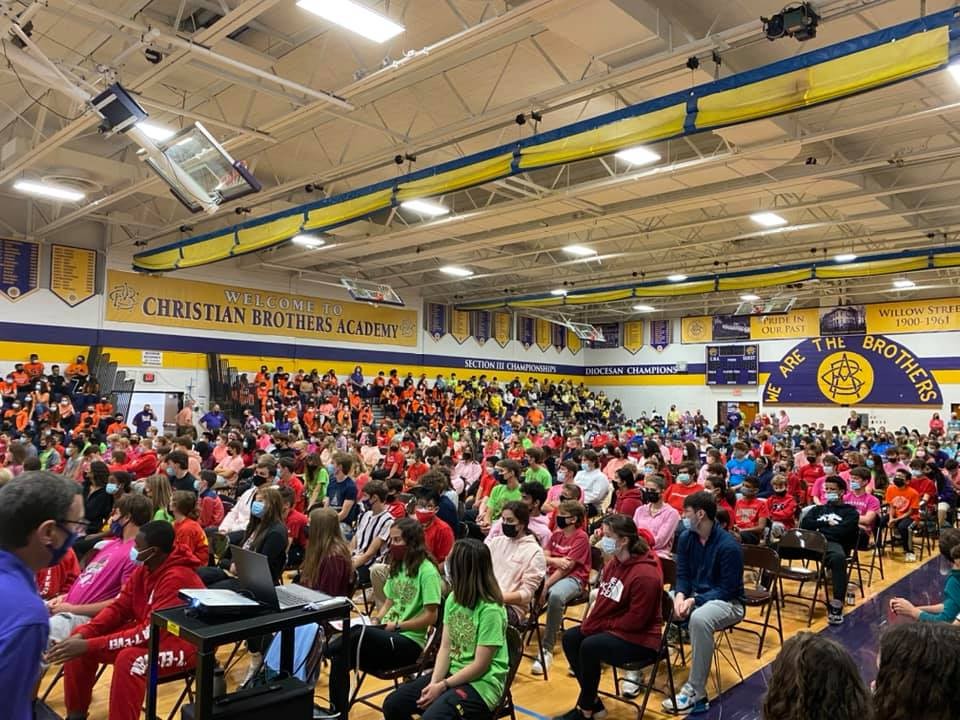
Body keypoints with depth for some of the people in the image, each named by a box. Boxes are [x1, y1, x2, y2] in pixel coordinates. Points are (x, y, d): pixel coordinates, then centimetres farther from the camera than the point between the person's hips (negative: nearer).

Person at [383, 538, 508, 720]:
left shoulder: (490, 610, -20)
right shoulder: (453, 599, 3)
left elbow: (480, 666, -18)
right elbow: (445, 648, 2)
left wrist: (442, 686, -16)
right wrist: (434, 683, -12)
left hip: (481, 683, -7)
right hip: (452, 672, 7)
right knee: (393, 704, -3)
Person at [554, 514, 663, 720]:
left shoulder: (645, 574, -26)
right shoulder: (614, 562, 3)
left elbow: (636, 620, -25)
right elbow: (603, 599, 9)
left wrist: (602, 625, -17)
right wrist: (590, 624, -7)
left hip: (640, 639, -10)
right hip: (613, 628, 10)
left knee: (590, 646, -26)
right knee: (570, 638, 1)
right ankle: (593, 701, 10)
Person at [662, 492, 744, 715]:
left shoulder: (728, 546, -21)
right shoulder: (686, 538, -1)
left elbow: (727, 590, -20)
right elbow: (683, 575, 3)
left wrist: (694, 600, -29)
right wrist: (680, 595, -19)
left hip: (727, 602, -7)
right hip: (694, 594, 7)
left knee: (699, 619, -39)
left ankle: (695, 693, -30)